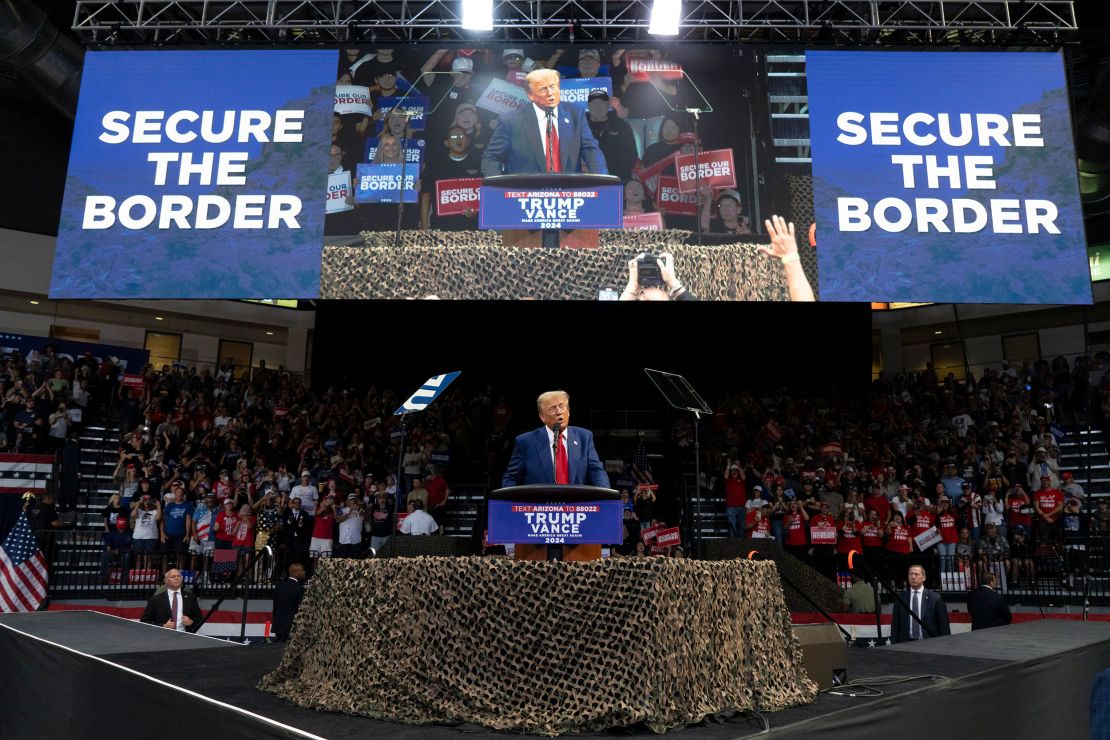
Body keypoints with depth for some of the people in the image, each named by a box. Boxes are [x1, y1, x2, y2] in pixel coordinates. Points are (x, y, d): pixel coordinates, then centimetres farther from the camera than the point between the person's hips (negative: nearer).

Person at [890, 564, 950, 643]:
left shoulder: (935, 598, 3)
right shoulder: (900, 597, 8)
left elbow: (944, 626, 4)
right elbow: (895, 624, 8)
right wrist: (894, 645, 2)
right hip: (906, 643, 1)